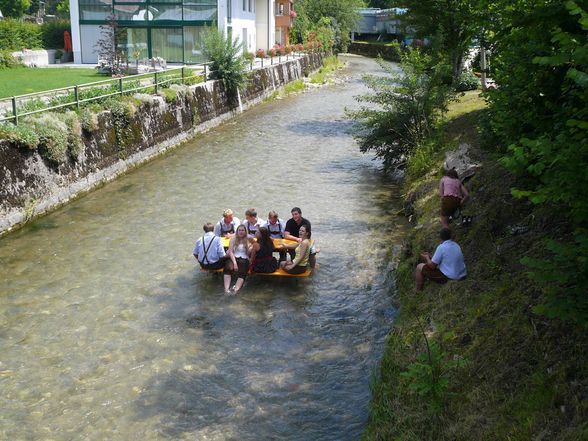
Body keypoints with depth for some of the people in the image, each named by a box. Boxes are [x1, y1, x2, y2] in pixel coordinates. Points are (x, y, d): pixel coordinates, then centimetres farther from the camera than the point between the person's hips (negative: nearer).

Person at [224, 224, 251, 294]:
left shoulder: (248, 240, 13)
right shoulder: (233, 239, 12)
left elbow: (248, 253, 5)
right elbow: (230, 252, 1)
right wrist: (234, 262, -13)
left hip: (244, 259, 0)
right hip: (233, 258, 0)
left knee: (242, 272, -33)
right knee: (228, 267, -35)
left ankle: (236, 288, -52)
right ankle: (226, 288, -46)